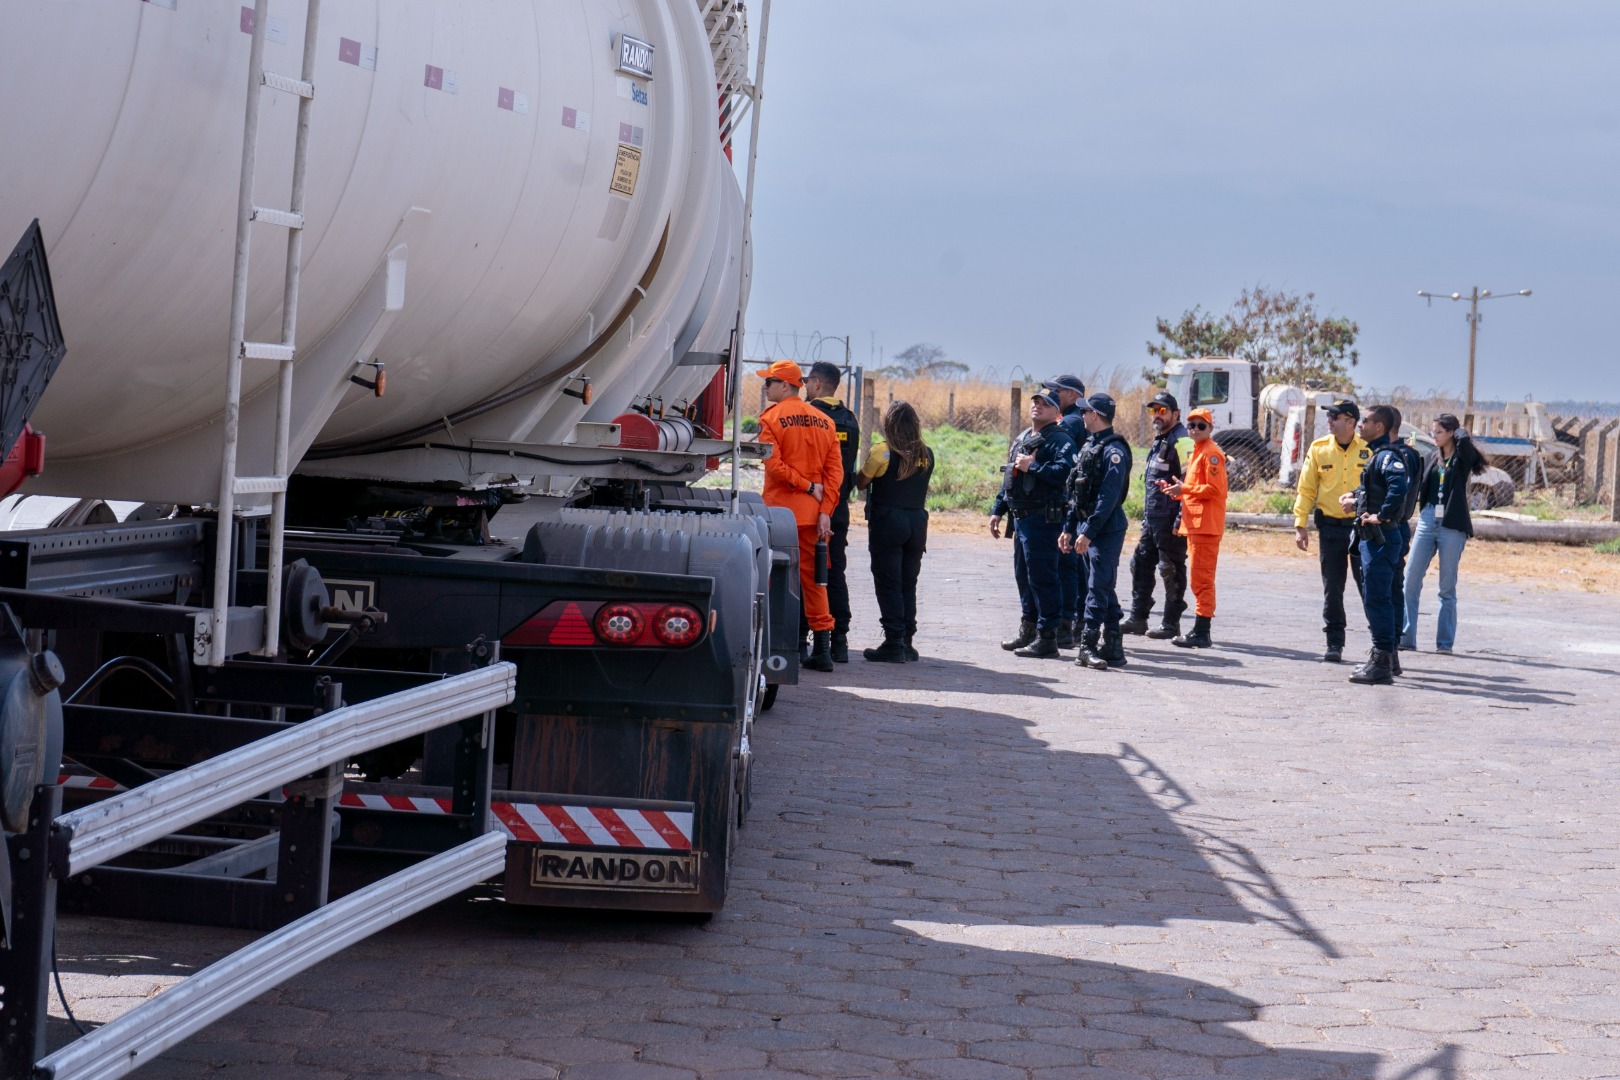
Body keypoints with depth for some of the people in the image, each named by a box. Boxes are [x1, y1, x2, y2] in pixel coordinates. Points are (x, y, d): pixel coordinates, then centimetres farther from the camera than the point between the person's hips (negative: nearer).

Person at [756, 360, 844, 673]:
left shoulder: (771, 417, -5)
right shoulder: (824, 421, 10)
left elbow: (773, 463, -16)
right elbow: (835, 469, 3)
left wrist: (805, 485, -9)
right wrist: (825, 510, -1)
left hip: (780, 508, -5)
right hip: (813, 513, 5)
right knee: (813, 578, 9)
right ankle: (822, 648, 6)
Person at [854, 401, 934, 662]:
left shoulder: (882, 452, -10)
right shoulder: (926, 455, 5)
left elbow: (861, 482, -2)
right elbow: (920, 485, 10)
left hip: (887, 521, -5)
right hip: (917, 521, 5)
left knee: (888, 584, -1)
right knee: (908, 584, 12)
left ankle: (894, 643, -5)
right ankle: (907, 642, 13)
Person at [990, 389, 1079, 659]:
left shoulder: (1059, 440, -9)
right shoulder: (1022, 439, 20)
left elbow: (1064, 472, -26)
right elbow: (1008, 478, 26)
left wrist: (1032, 466, -20)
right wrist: (997, 510, 23)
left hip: (1043, 519, -10)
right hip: (1021, 518, 10)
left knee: (1041, 577, -9)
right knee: (1023, 576, 16)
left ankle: (1047, 637, -6)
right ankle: (1028, 631, 26)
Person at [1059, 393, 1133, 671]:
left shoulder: (1113, 450, -13)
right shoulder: (1090, 446, 16)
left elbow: (1109, 496, -20)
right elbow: (1078, 493, 20)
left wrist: (1088, 532, -23)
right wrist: (1069, 528, 17)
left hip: (1106, 530, -10)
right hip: (1087, 528, 10)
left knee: (1099, 588, -10)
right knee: (1103, 588, 10)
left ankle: (1089, 645, -12)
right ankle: (1112, 646, 14)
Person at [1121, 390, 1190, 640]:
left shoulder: (1181, 441, -12)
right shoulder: (1159, 441, 19)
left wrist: (1180, 519, -22)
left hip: (1170, 519, -10)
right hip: (1152, 517, 10)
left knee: (1171, 569, -3)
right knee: (1141, 563, 11)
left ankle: (1171, 623, 3)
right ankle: (1138, 618, 17)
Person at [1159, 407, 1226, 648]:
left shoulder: (1211, 454, -9)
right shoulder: (1196, 453, 21)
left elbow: (1214, 489, -17)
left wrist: (1184, 489, -14)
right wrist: (1177, 490, 10)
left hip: (1206, 525, -10)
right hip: (1194, 524, 10)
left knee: (1202, 578, -10)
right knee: (1198, 577, 12)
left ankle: (1201, 632, -11)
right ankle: (1200, 630, 16)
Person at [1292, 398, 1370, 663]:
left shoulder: (1368, 450, -2)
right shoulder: (1319, 449, 3)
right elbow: (1306, 489, 5)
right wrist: (1300, 525, 0)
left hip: (1361, 526, -2)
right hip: (1330, 528, 2)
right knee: (1332, 589, 5)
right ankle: (1335, 643, 13)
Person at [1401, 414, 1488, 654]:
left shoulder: (1462, 459, -1)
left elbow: (1465, 443, -22)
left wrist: (1460, 432, -2)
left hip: (1452, 526, -5)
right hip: (1427, 521, 5)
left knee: (1447, 587, 1)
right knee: (1411, 581, -1)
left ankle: (1445, 642, 7)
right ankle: (1406, 637, 4)